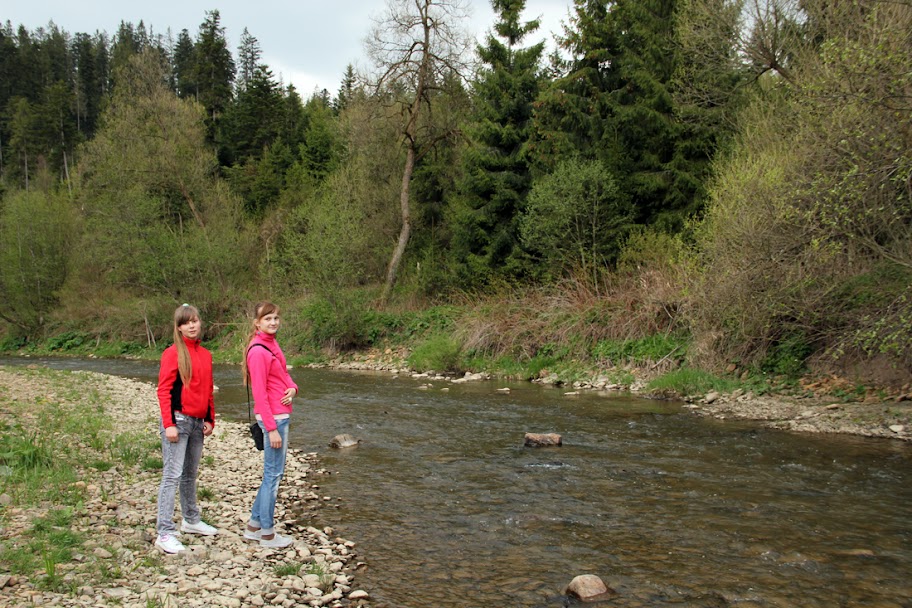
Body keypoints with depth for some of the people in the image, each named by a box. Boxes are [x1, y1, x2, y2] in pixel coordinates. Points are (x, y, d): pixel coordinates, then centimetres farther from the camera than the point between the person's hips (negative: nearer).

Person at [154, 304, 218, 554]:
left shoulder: (205, 355, 12)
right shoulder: (173, 353, -8)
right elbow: (164, 390, -12)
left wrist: (210, 420, 13)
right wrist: (169, 424, -17)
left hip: (198, 423, 7)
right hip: (178, 421, -7)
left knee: (190, 475, 18)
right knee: (172, 476, -7)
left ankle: (191, 521, 31)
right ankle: (165, 533, -6)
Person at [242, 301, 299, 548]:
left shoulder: (271, 344, 11)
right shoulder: (258, 352, -17)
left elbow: (283, 375, 19)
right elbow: (260, 393, -18)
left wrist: (293, 388, -4)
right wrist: (272, 429, -19)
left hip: (281, 414, 10)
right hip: (273, 417, -10)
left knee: (274, 473, 17)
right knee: (273, 474, 0)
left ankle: (254, 525, 27)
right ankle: (267, 534, 11)